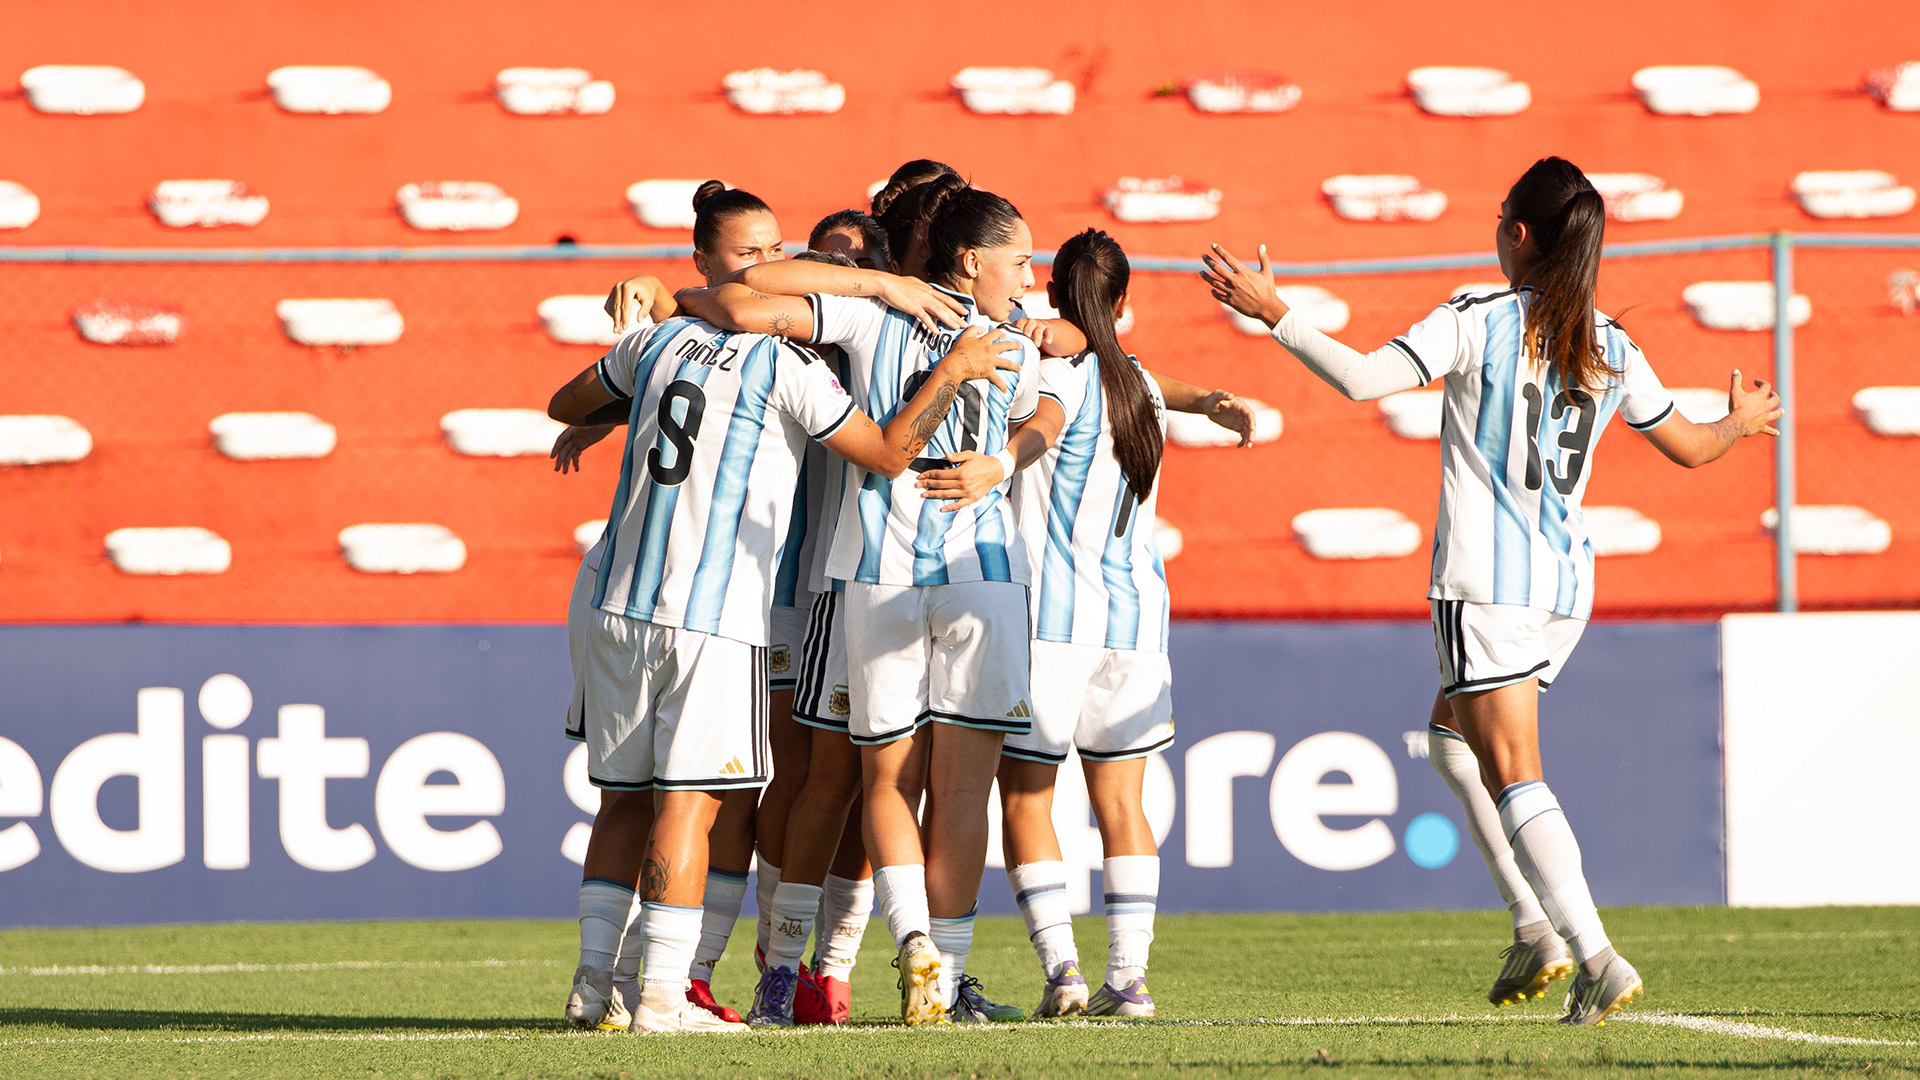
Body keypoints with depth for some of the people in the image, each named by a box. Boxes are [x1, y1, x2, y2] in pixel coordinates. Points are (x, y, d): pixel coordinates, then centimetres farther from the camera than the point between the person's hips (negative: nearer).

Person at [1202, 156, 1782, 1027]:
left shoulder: (1476, 325, -8)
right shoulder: (1611, 351, 8)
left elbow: (1361, 377, -19)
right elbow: (1689, 447, 20)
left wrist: (1272, 313, -9)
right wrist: (1742, 422, 42)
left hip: (1487, 584, -6)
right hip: (1567, 587, 6)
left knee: (1512, 773, -6)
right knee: (1453, 729, 24)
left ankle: (1595, 956, -19)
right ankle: (1537, 927, 13)